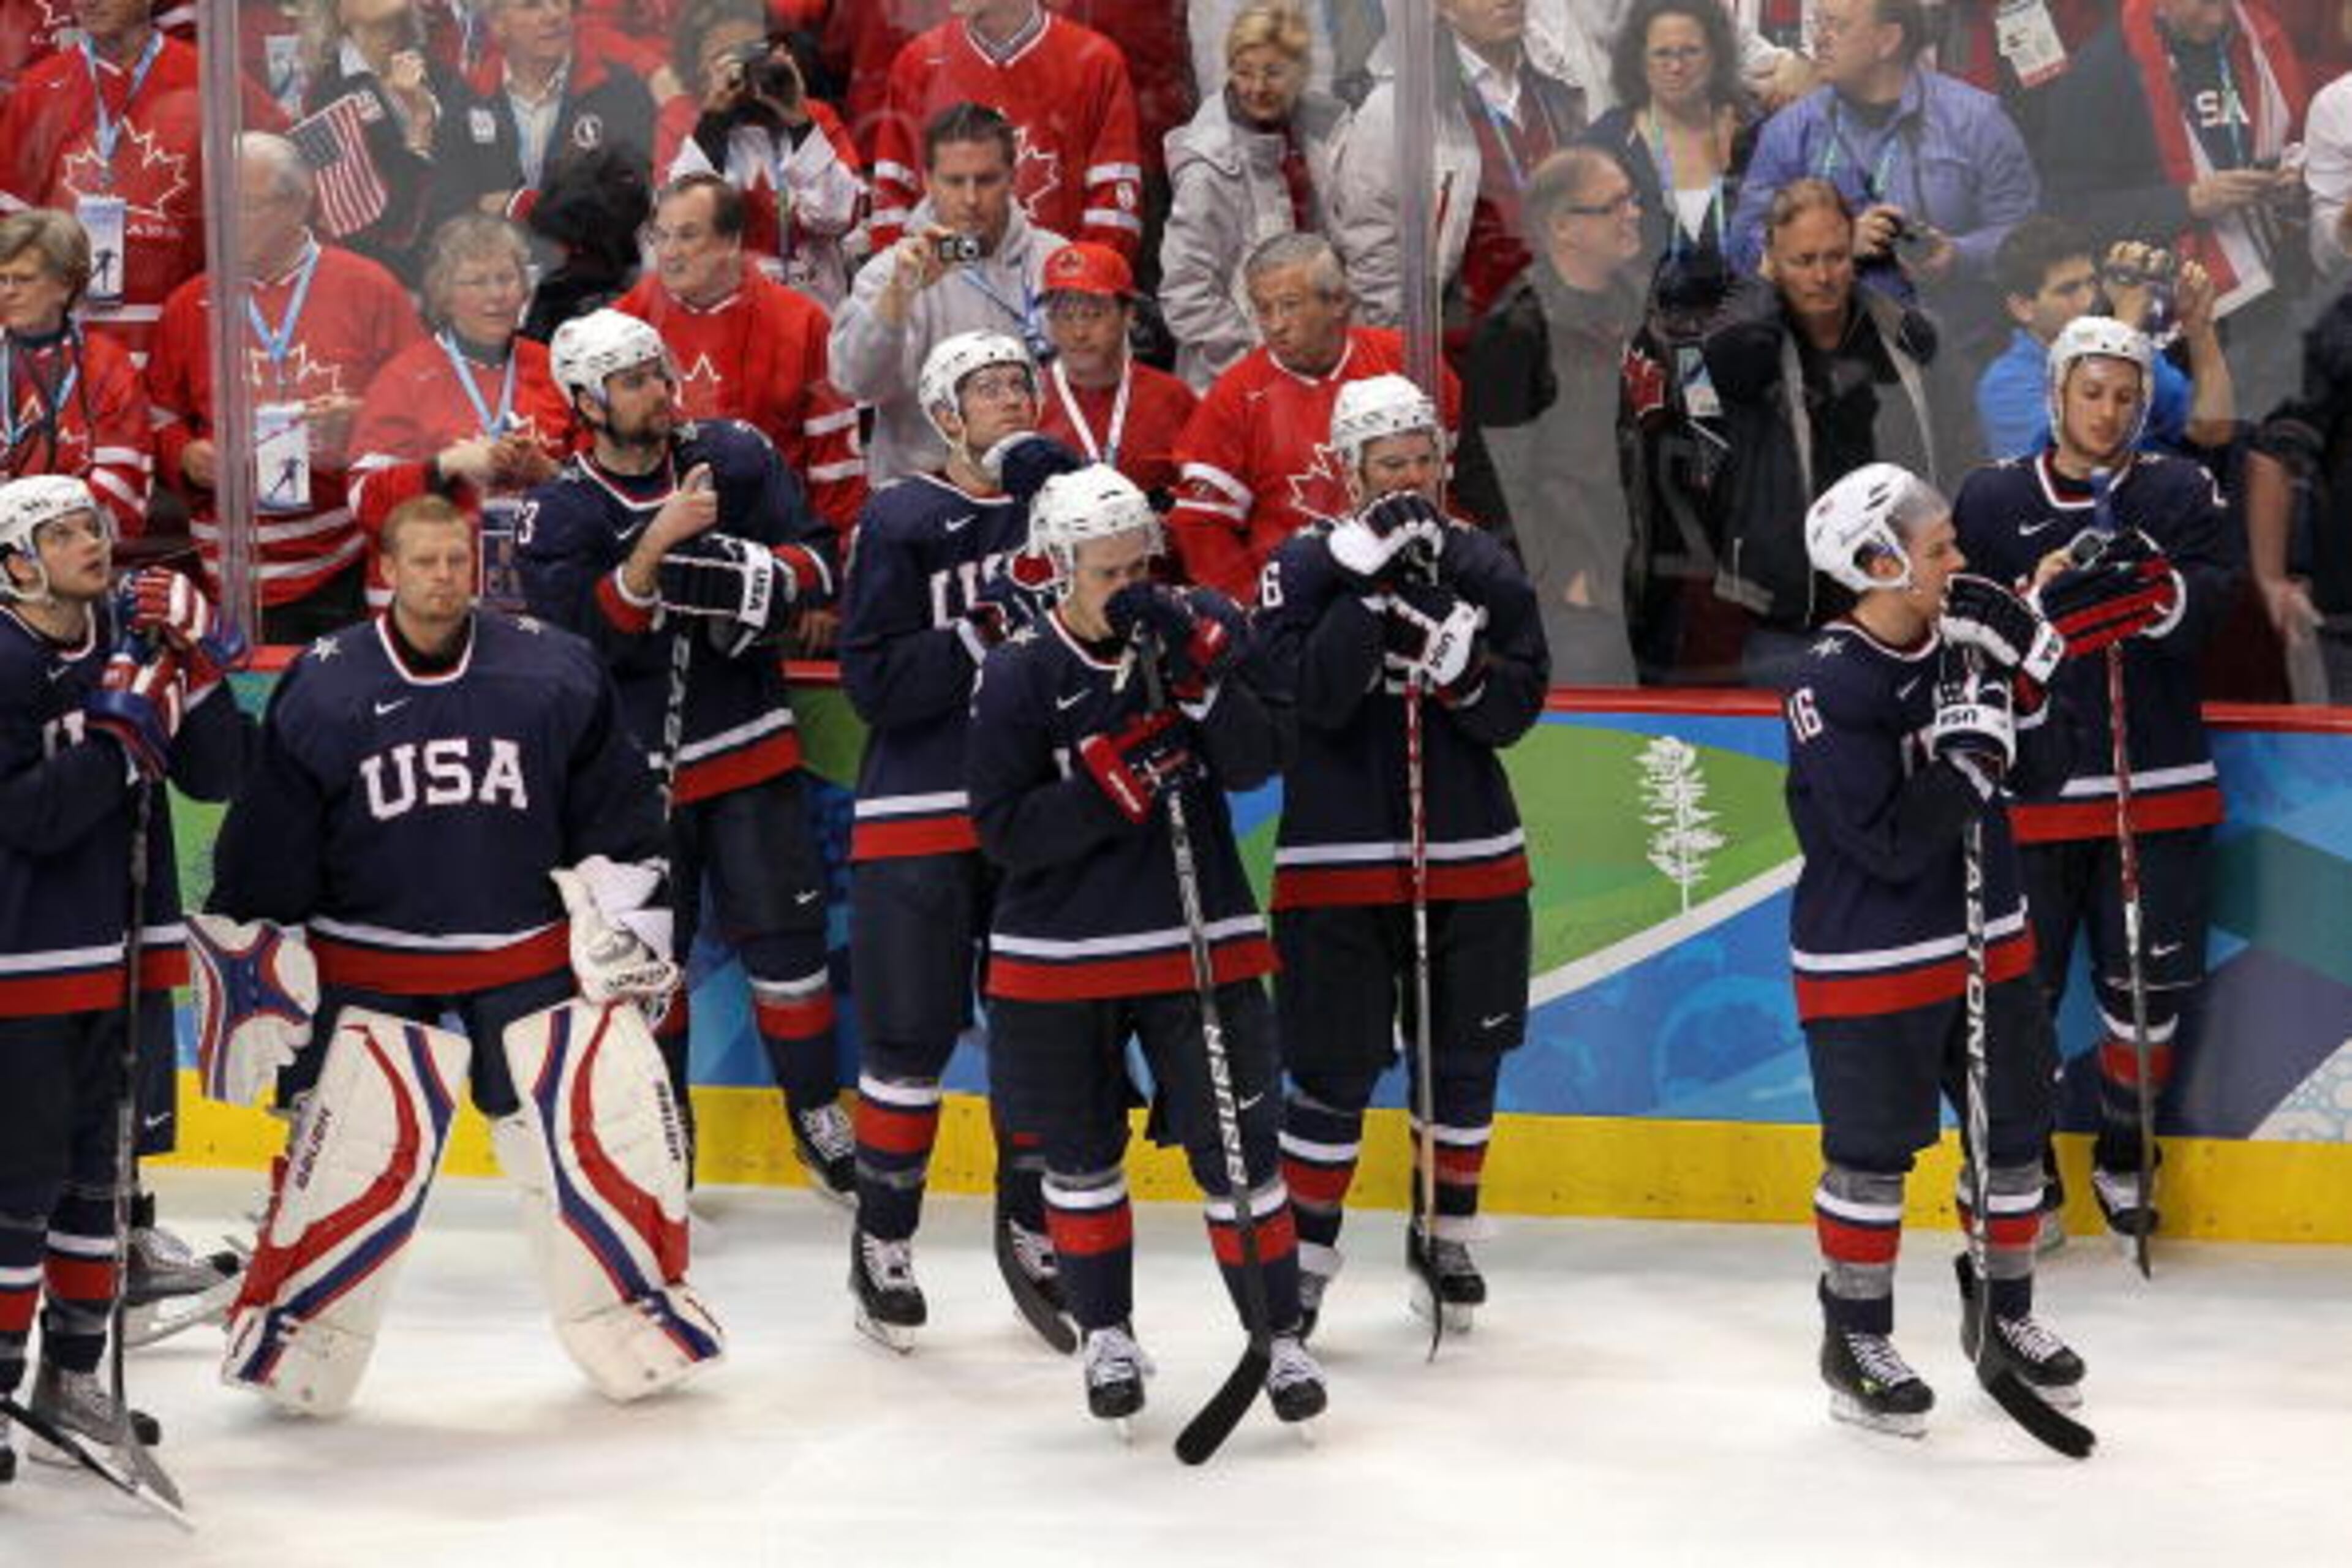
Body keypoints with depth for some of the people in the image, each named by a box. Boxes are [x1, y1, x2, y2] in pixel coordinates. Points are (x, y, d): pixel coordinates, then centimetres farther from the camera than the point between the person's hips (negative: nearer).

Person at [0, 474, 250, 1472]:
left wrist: (198, 670, -11)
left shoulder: (133, 637, 5)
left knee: (98, 1165, 15)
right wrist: (127, 726, -25)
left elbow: (215, 778, 3)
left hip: (123, 956, 7)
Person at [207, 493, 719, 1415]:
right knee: (353, 1161, -7)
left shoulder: (553, 672, 0)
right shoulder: (321, 689, -3)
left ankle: (643, 1329, 16)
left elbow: (616, 811, 8)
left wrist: (620, 916, 3)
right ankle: (286, 1349, 9)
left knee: (610, 1125, -2)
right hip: (377, 973, -1)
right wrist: (255, 965, 2)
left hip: (540, 953, 2)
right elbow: (267, 849, 2)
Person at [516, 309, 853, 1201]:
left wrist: (740, 575, -21)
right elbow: (579, 635, -17)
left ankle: (818, 1117, 15)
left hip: (748, 748, 1)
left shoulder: (733, 457, -1)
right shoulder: (560, 514, -7)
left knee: (784, 929, 1)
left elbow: (819, 561, -2)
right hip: (633, 761, -1)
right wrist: (657, 544, -27)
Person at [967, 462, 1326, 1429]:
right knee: (1080, 1157, 12)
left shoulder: (1199, 628, -2)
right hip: (1059, 955, 0)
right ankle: (1107, 1335, 29)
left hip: (1200, 941, 0)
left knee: (1236, 1148, 0)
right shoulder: (1018, 675, -8)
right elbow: (1003, 830, -12)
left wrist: (1195, 669, -24)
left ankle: (1279, 1336, 12)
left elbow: (1255, 765, -11)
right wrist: (1110, 777, -23)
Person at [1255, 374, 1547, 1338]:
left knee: (1465, 1058, 11)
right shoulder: (1306, 566, -5)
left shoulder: (1485, 568, 5)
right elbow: (1310, 697, -18)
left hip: (1471, 856, 4)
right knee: (1335, 1068, -1)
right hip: (1337, 861, -3)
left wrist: (1461, 665, -19)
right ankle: (1304, 1251, 13)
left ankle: (1444, 1237, 29)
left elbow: (1517, 709, 0)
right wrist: (1373, 588, -24)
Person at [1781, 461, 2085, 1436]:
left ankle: (2003, 1315, 33)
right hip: (1867, 963, -7)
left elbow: (2043, 768, 5)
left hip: (1986, 942, 7)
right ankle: (1856, 1340, 18)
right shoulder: (1829, 686, -20)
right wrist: (1972, 755, -25)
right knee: (1872, 1152, 2)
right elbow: (1890, 843, -24)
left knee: (2014, 1130, 15)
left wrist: (2022, 678, -11)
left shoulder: (1960, 644, 1)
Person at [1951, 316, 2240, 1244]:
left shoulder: (2180, 492, 4)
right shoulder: (1993, 500, 4)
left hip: (2158, 784, 1)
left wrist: (2159, 590, -30)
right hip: (2031, 783, -1)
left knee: (2150, 983, 7)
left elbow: (2216, 599, -11)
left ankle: (2124, 1156, 27)